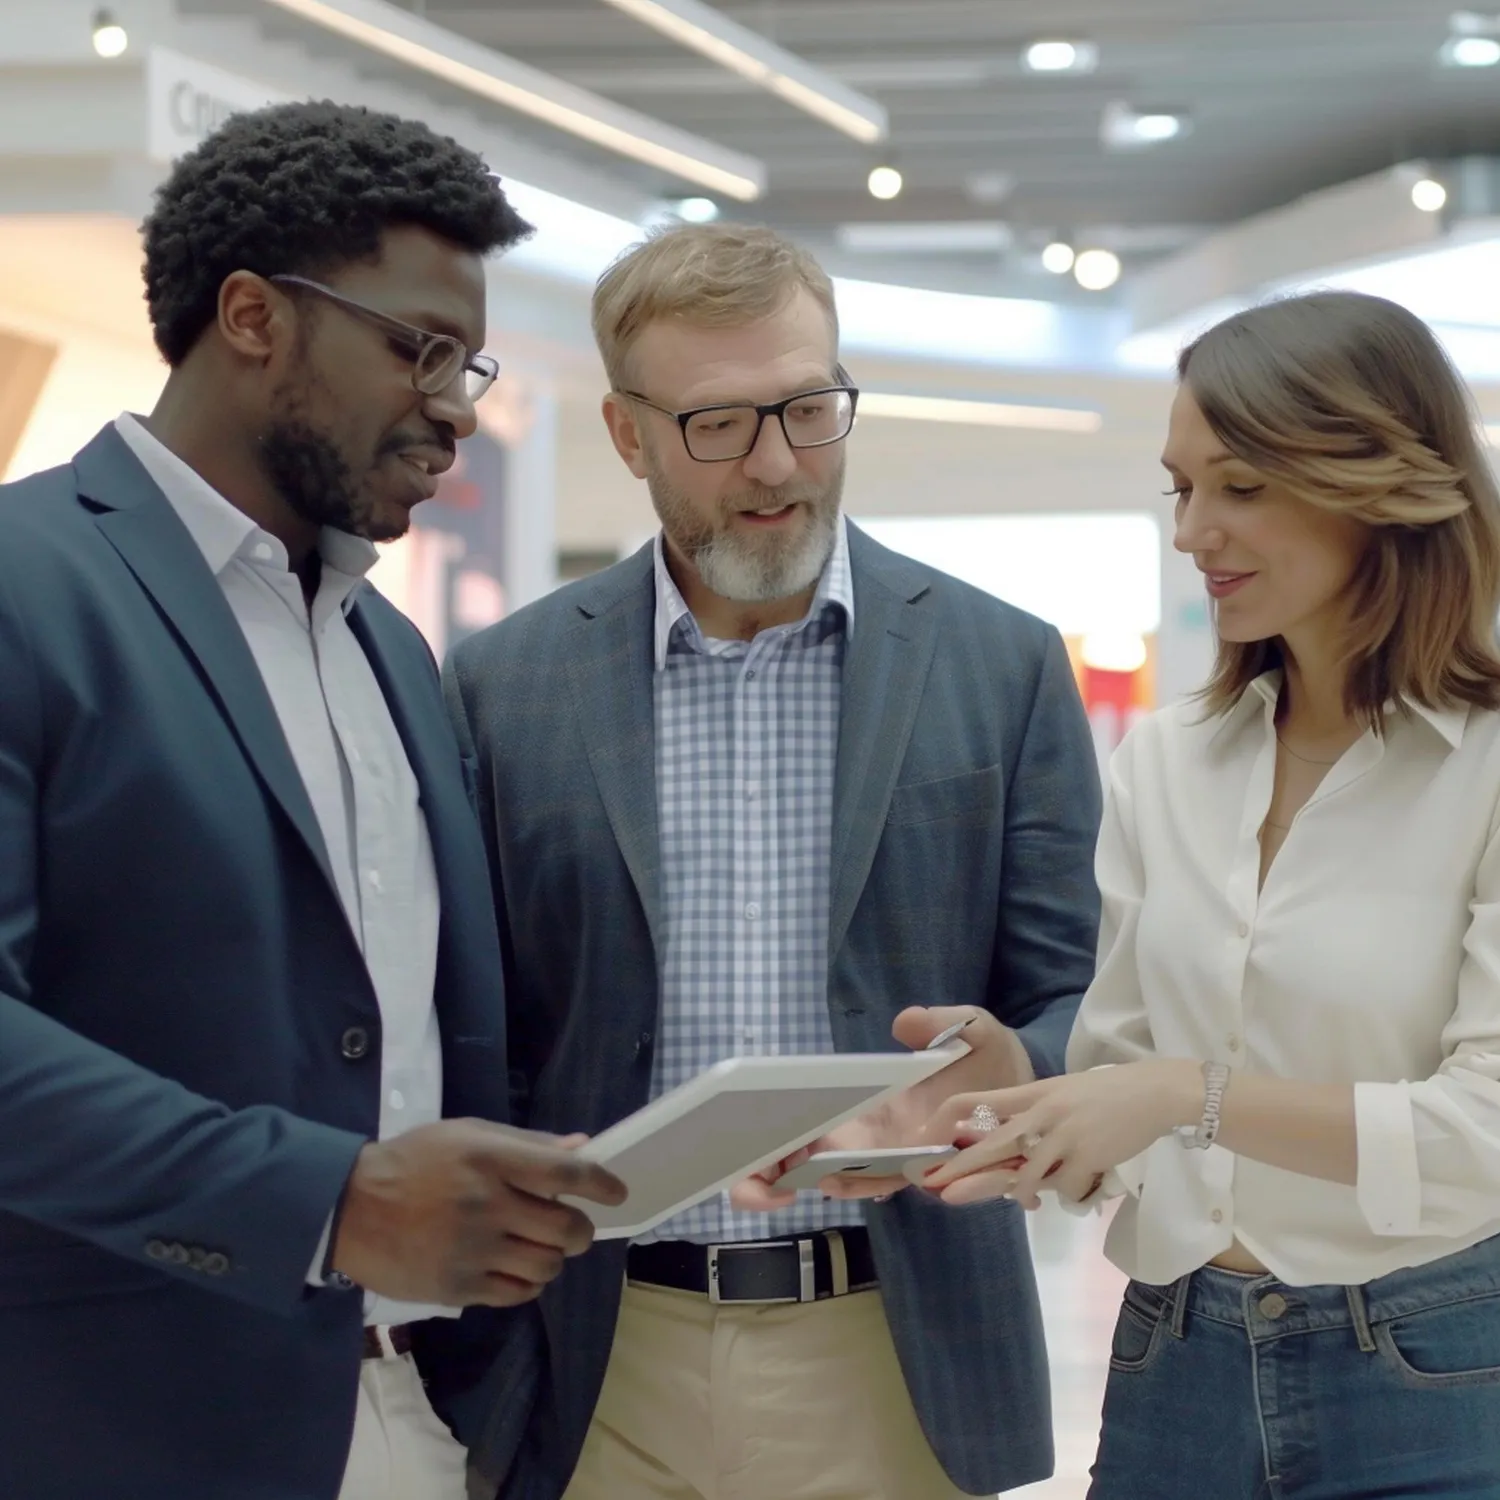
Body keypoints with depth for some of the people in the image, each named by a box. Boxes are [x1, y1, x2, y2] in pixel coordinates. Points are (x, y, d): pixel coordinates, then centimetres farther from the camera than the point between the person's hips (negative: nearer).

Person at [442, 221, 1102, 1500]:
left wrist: (1012, 1075, -21)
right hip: (602, 1363, 0)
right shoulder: (504, 688, 3)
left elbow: (1075, 1004, 2)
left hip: (899, 1355, 0)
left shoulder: (1003, 666, 1)